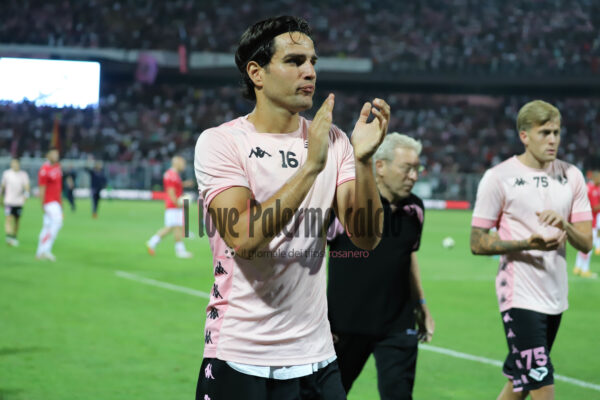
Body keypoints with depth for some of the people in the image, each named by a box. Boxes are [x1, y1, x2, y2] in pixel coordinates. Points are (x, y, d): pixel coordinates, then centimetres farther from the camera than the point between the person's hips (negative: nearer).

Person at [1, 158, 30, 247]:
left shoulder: (24, 175, 0)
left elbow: (27, 186, -10)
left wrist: (25, 196, -28)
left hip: (19, 202, 1)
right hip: (9, 201, -1)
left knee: (16, 220, 11)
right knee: (9, 219, -14)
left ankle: (14, 237, 23)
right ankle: (8, 237, -23)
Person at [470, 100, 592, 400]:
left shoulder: (571, 176, 7)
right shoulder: (499, 177, -7)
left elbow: (586, 243, 6)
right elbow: (477, 243, -7)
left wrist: (565, 226, -16)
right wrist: (526, 244, -21)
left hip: (555, 297, 6)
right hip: (520, 297, -6)